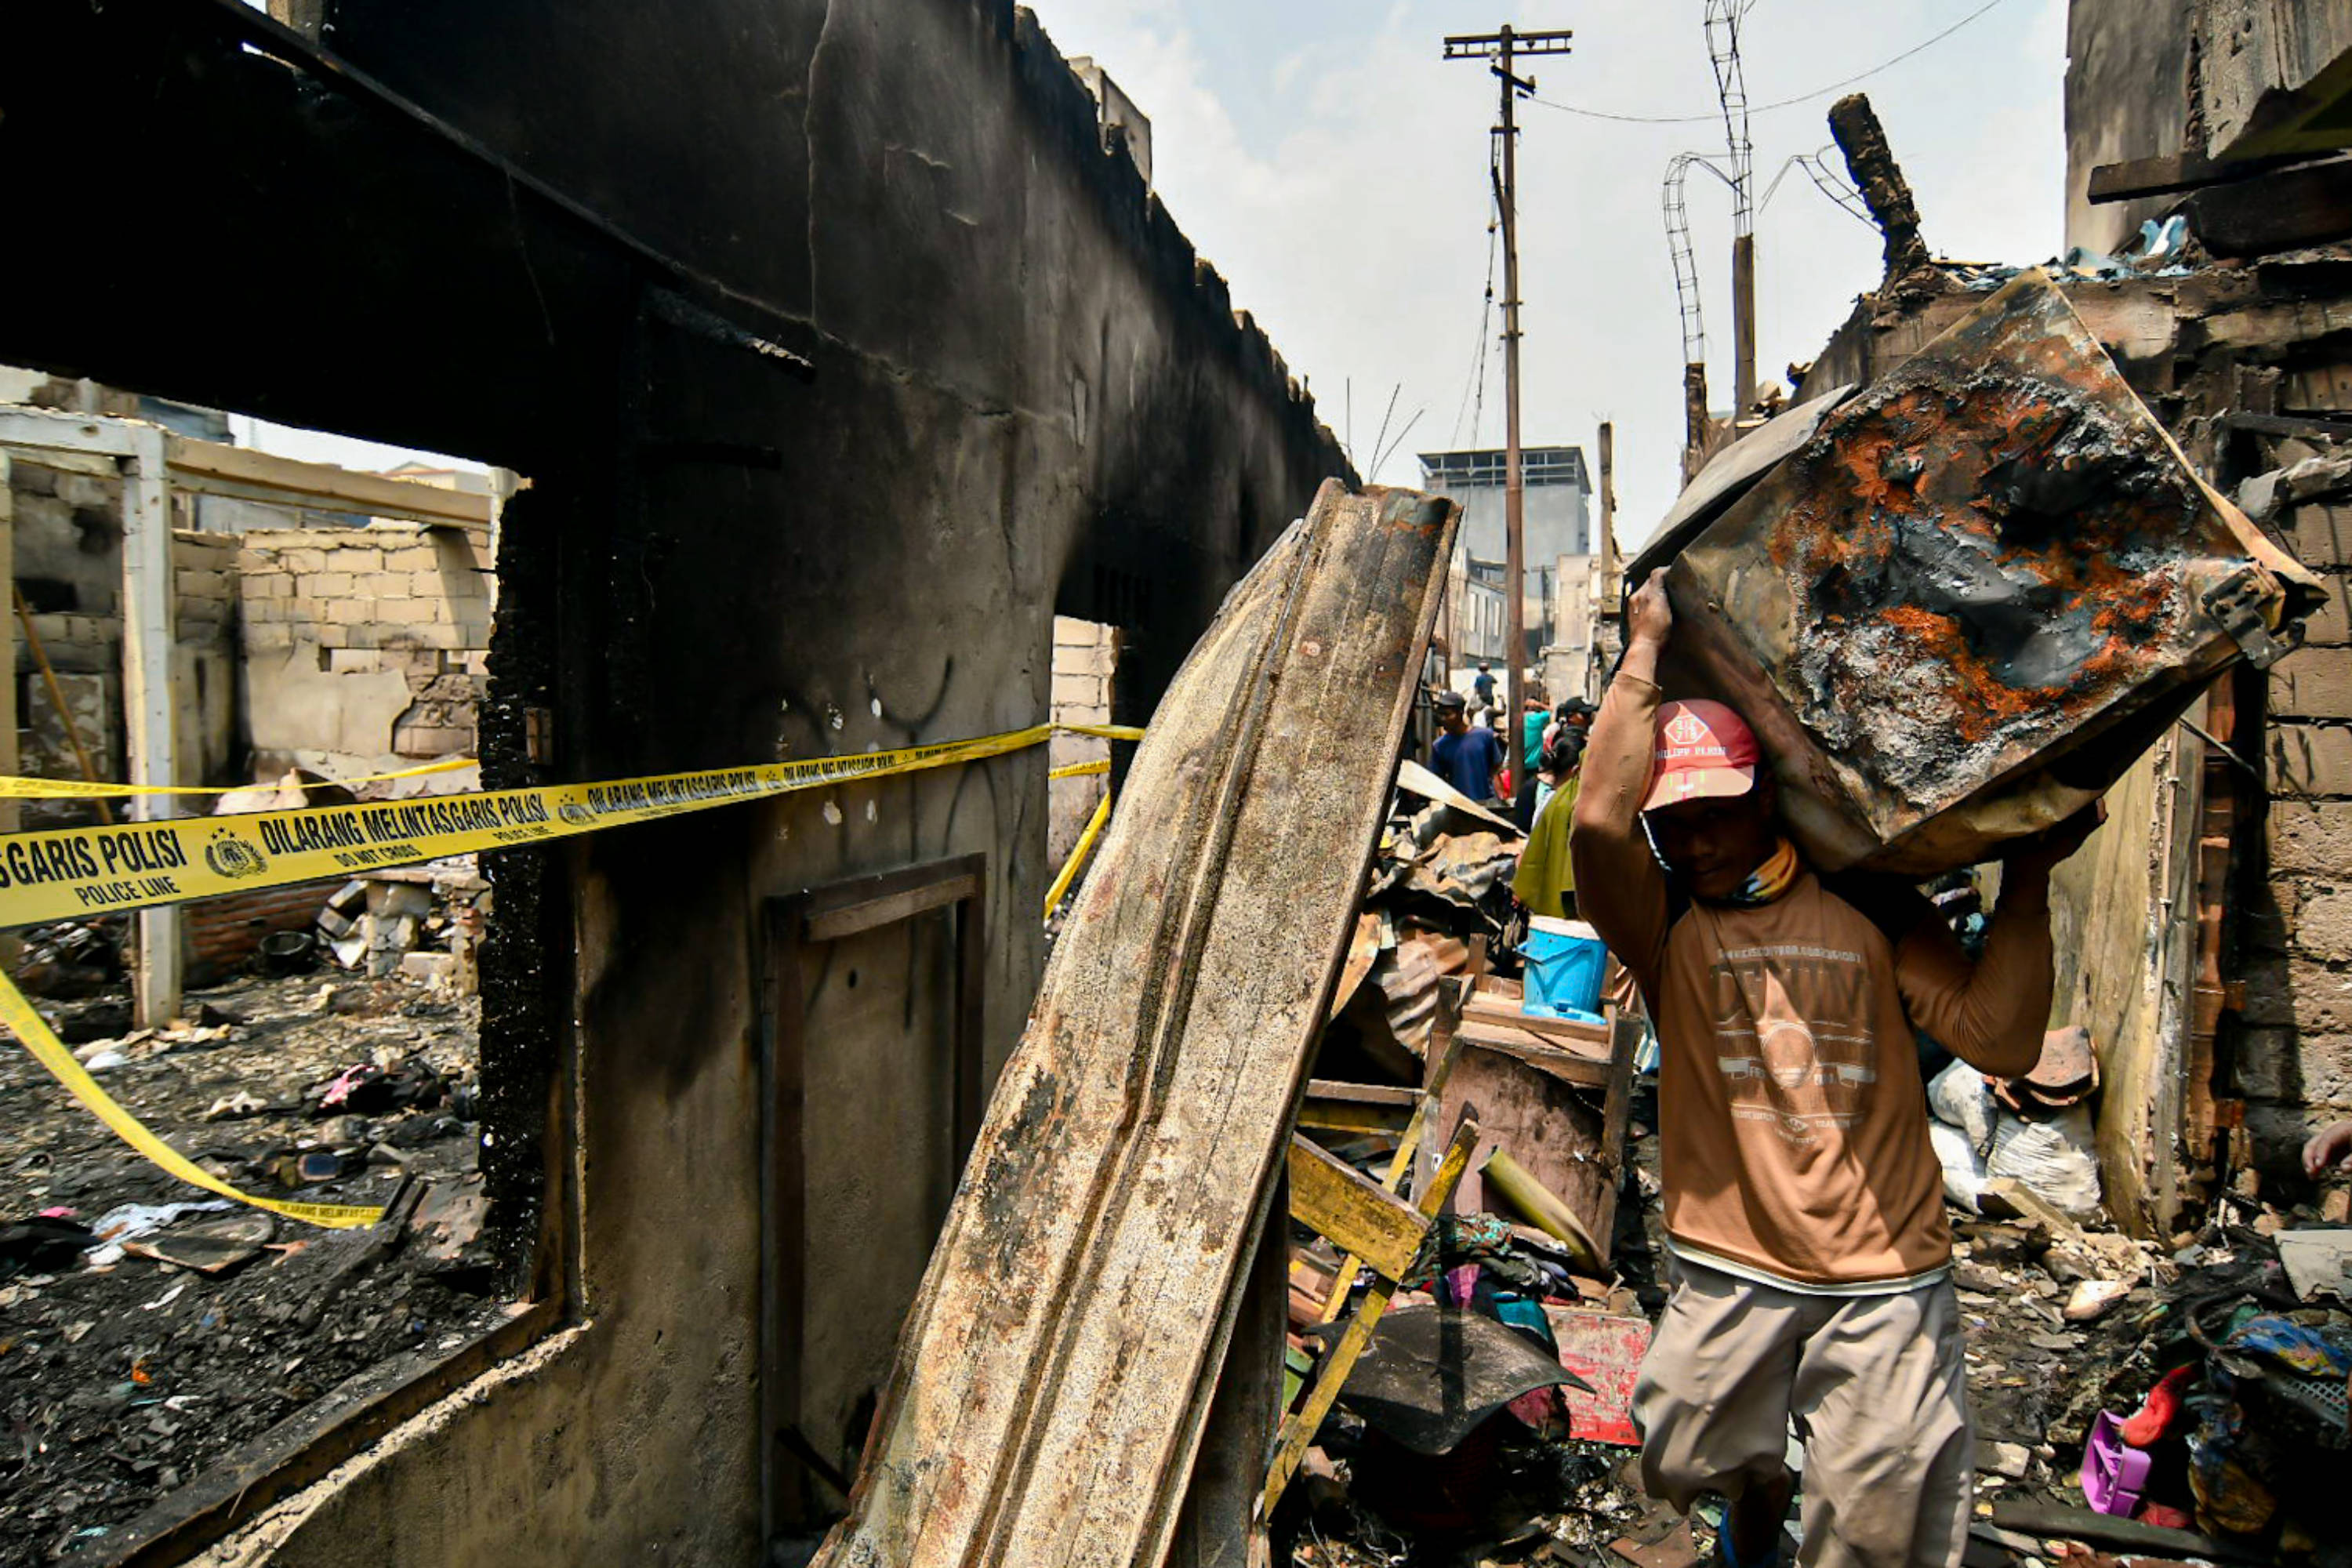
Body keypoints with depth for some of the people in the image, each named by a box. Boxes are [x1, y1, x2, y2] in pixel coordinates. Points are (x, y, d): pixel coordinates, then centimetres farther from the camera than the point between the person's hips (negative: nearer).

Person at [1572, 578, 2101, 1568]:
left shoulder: (1871, 908, 2)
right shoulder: (1666, 924, -4)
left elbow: (2000, 1040, -6)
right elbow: (1598, 819, -25)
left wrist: (2027, 879, -12)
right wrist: (1646, 649, -16)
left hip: (1886, 1278, 1)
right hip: (1731, 1271, 0)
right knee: (1683, 1465, 13)